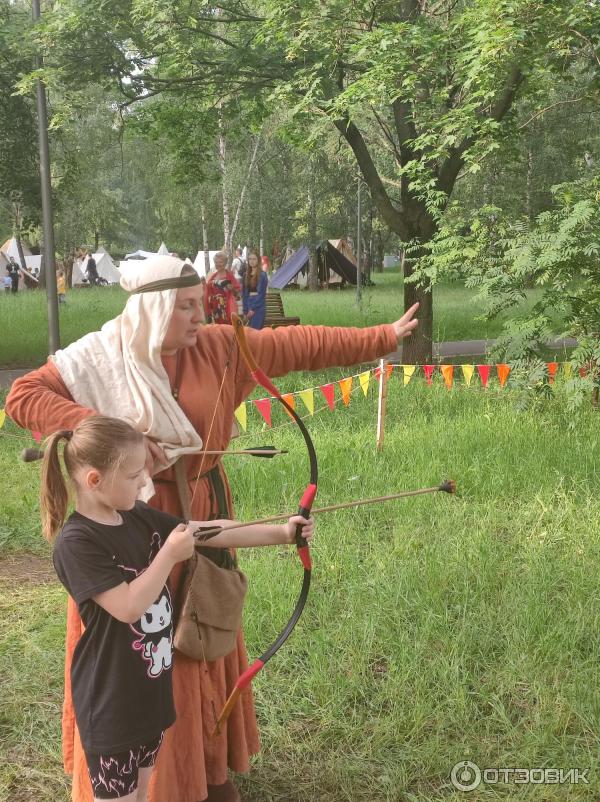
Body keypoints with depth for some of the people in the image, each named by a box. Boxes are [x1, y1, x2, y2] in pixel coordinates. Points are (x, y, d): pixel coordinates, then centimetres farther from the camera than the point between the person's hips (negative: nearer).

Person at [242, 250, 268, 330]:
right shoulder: (246, 275, 11)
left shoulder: (262, 275, -6)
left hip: (259, 308, -6)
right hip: (249, 307, 6)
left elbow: (262, 294, -10)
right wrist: (245, 310, 5)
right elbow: (245, 294, 12)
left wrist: (253, 309, -11)